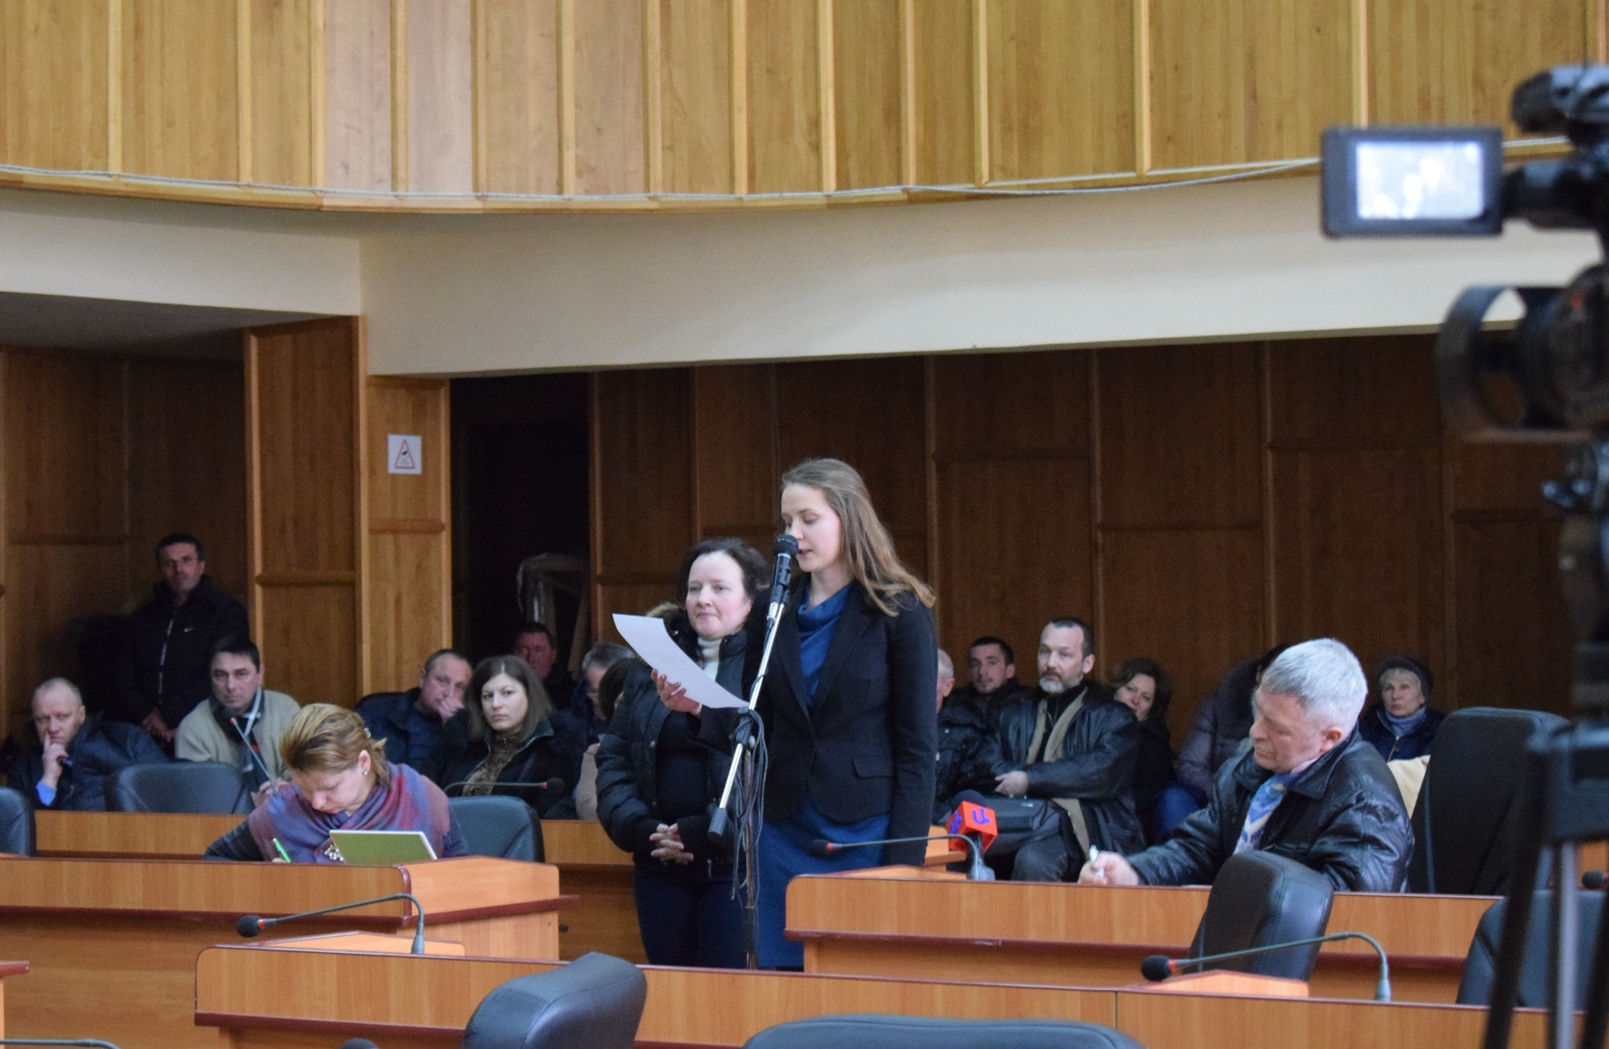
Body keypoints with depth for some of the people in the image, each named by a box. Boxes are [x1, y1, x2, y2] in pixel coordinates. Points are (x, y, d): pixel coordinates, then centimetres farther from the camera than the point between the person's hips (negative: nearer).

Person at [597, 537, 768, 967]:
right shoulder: (651, 665, 17)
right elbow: (613, 758, 15)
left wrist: (700, 834, -15)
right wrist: (640, 829, -3)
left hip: (737, 864, -5)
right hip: (660, 865, 5)